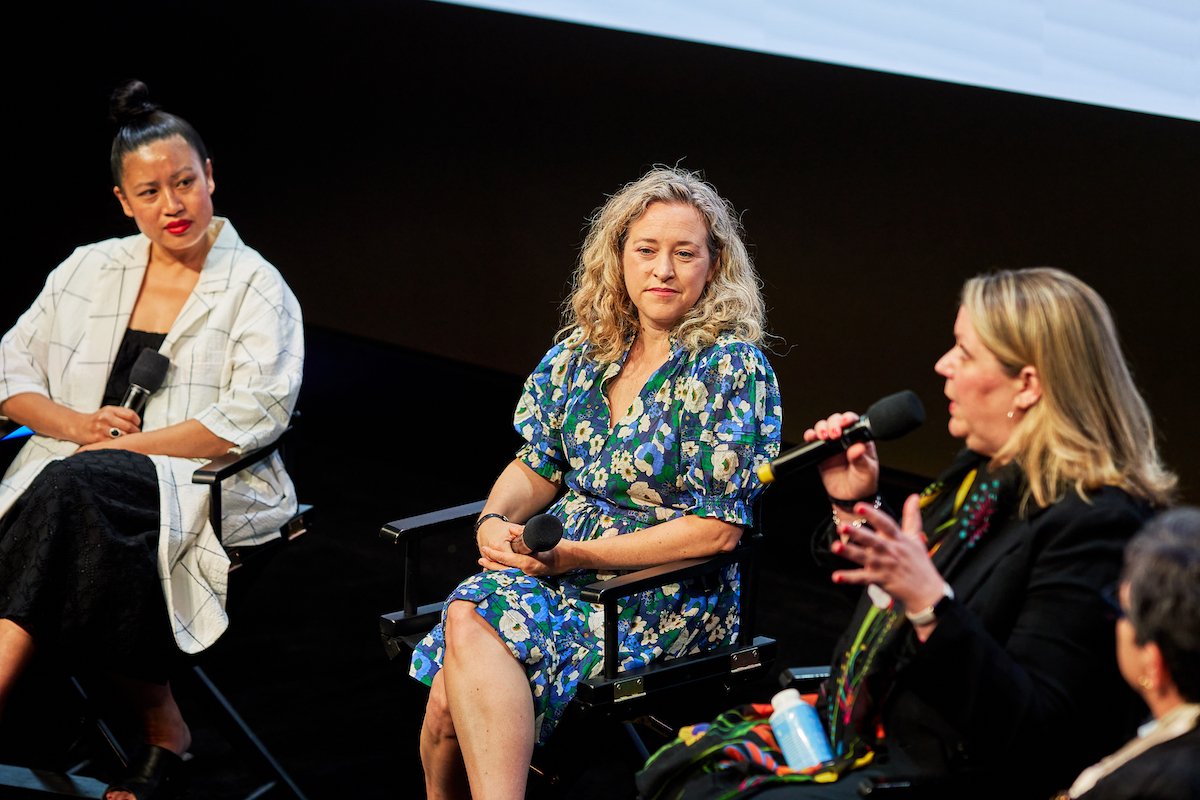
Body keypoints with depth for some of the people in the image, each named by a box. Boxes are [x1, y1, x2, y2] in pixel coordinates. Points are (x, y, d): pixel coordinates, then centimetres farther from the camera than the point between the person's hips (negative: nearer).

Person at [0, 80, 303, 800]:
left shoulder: (256, 288, 4)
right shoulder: (89, 270, 17)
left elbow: (255, 416, -9)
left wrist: (128, 444, -14)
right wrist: (76, 424, -5)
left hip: (197, 484, -4)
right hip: (73, 471, 4)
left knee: (72, 491, -34)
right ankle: (161, 725, -24)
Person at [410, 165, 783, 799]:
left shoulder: (731, 367, -8)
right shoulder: (587, 349, 10)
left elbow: (719, 527, -13)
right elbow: (538, 466, 18)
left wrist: (576, 556, -16)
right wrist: (495, 519, -6)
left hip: (670, 599, -5)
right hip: (559, 568, 5)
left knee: (472, 622, -29)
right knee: (451, 696, -24)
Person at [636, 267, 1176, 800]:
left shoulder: (1094, 525, -21)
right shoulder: (983, 473, 8)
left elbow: (1033, 733, -26)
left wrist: (930, 602, -35)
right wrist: (855, 507, 11)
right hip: (867, 737, 9)